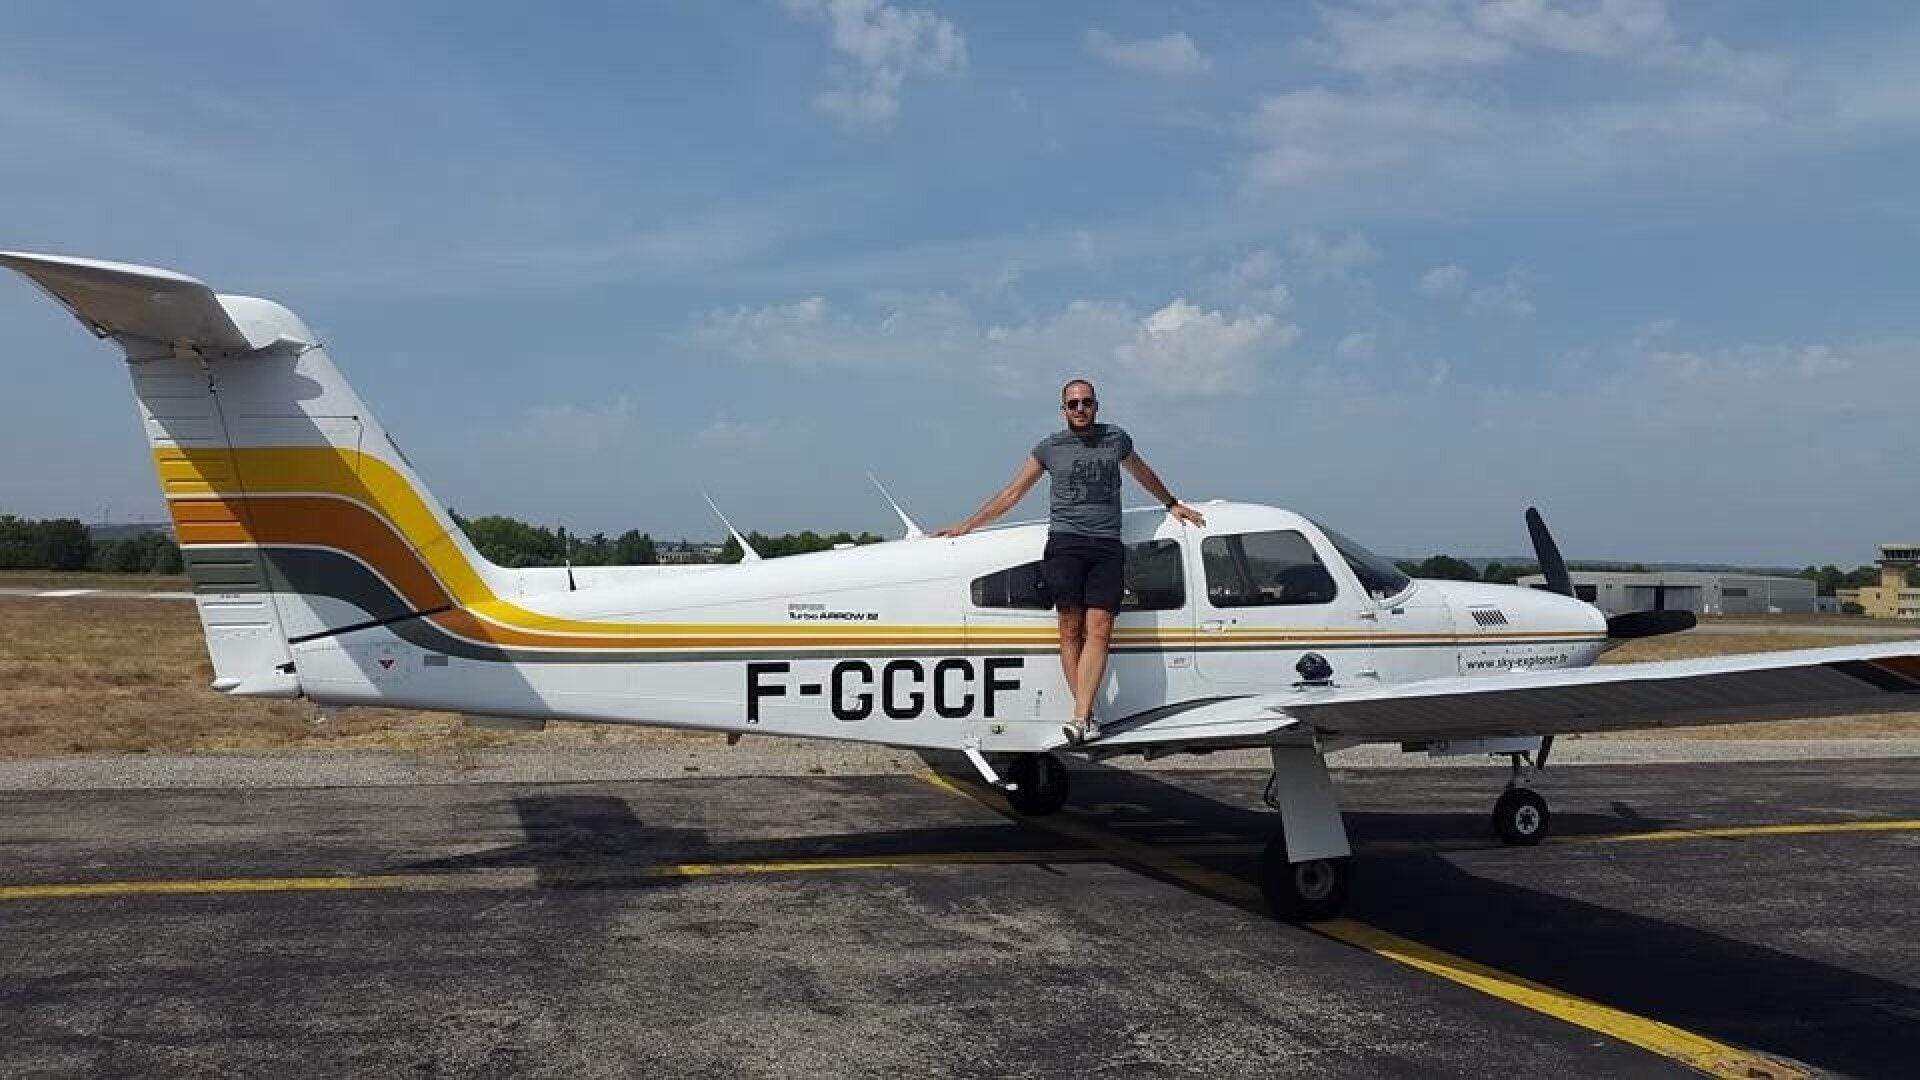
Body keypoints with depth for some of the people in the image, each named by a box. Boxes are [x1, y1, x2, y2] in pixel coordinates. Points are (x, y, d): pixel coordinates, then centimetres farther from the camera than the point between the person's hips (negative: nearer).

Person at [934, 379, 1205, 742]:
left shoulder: (1116, 438, 17)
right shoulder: (1050, 446, 12)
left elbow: (1143, 473, 36)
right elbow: (1012, 494, 15)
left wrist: (1172, 504, 45)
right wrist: (966, 526, 12)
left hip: (1108, 547, 1)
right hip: (1065, 542, -1)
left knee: (1099, 630, -12)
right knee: (1071, 630, -9)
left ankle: (1080, 717, -17)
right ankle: (1087, 716, -6)